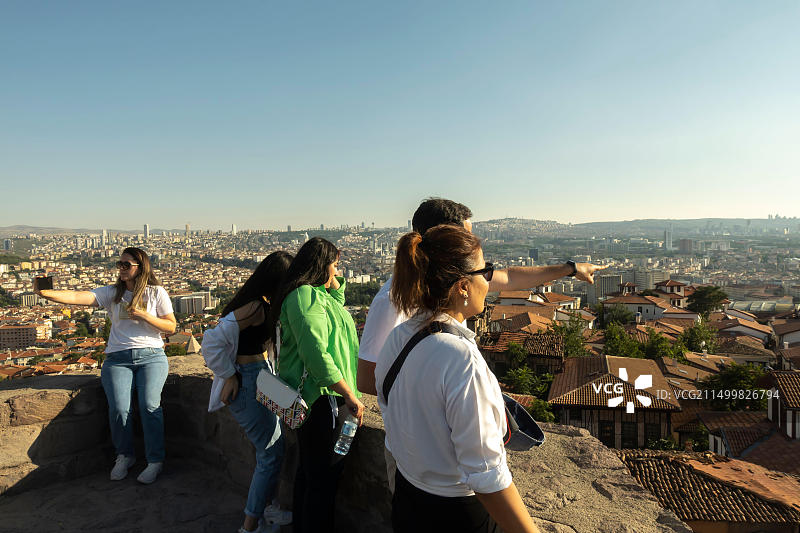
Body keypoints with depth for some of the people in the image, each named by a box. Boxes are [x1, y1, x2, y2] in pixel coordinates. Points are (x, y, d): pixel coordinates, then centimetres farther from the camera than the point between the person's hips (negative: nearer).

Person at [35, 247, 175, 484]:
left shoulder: (156, 293, 5)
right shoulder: (112, 293, 9)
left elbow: (171, 326, 4)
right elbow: (77, 297, -7)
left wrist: (144, 316, -10)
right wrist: (46, 293, -23)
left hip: (151, 356, -1)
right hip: (118, 358, 2)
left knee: (149, 404, -21)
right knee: (119, 408, -17)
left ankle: (155, 460, -5)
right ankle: (124, 456, 10)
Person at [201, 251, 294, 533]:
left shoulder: (265, 305, 6)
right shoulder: (254, 307, -24)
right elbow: (213, 341, -26)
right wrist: (228, 375, -17)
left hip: (260, 377, 10)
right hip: (246, 382, -10)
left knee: (273, 449, 18)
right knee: (271, 454, -2)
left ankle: (263, 509, 35)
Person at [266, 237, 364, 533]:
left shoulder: (315, 294, 13)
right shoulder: (306, 295, -19)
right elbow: (316, 354, -27)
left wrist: (336, 286, 12)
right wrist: (350, 396, -23)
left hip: (311, 397, 11)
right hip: (320, 396, -11)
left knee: (309, 470, 23)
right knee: (324, 475, 0)